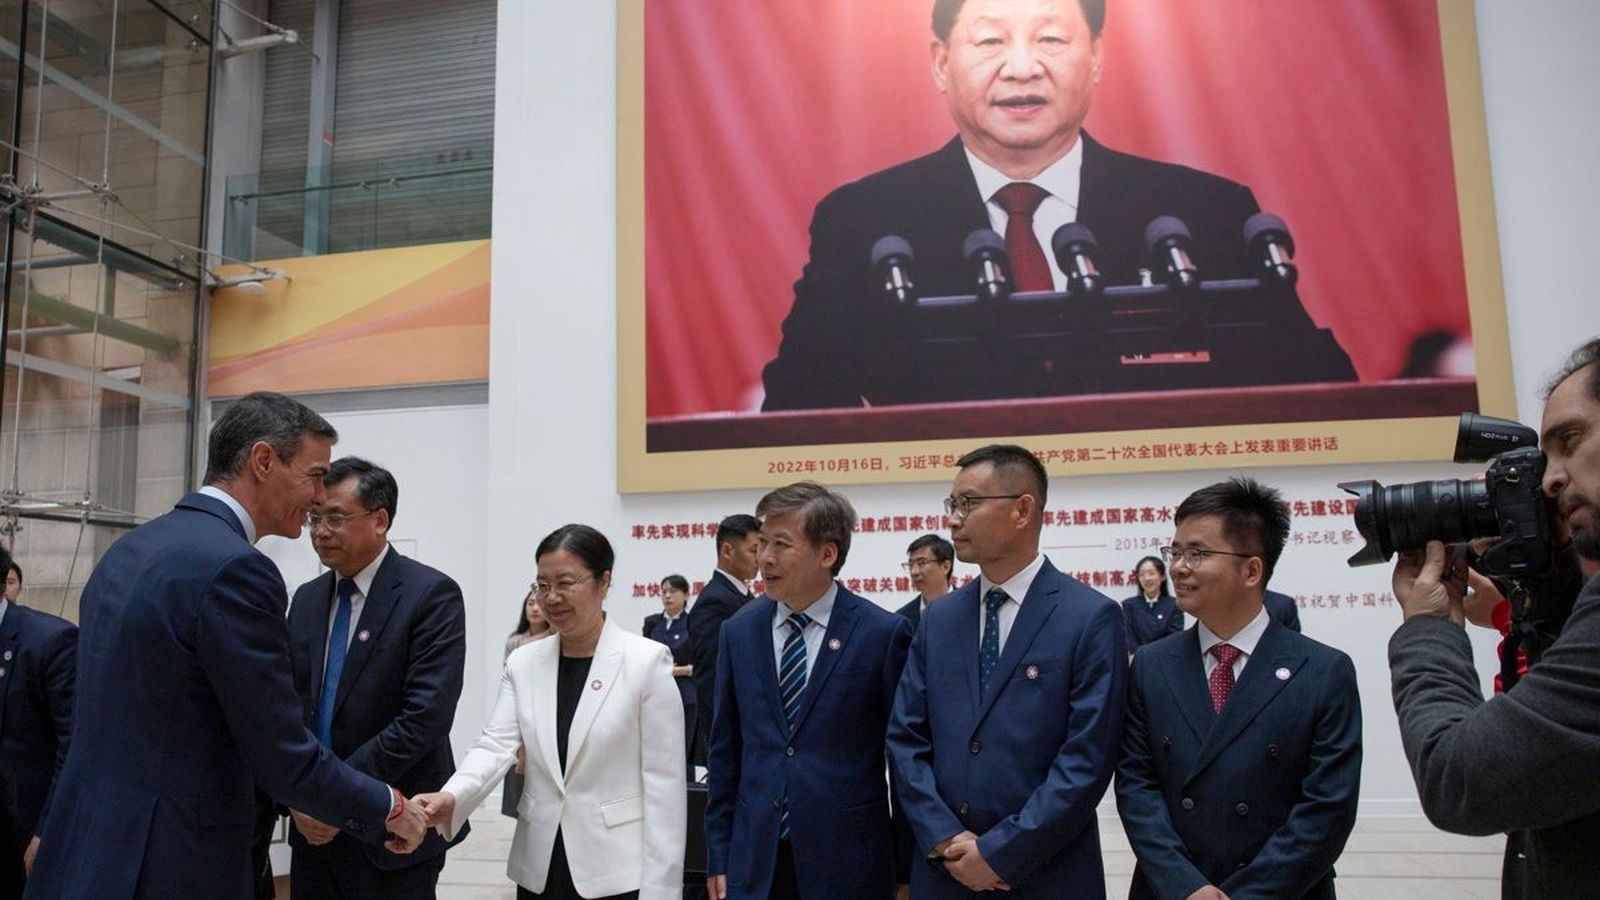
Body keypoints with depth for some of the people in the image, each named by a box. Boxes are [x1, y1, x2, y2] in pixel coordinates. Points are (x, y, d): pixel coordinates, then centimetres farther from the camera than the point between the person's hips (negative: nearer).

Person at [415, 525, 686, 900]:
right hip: (538, 867, 4)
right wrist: (451, 797, -26)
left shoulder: (647, 661, -9)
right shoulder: (524, 662, 4)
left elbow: (664, 780, -9)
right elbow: (496, 744, -6)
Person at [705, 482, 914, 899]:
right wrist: (718, 856, 7)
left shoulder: (883, 633, -8)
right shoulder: (740, 631, 3)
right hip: (755, 861, 3)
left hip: (847, 860, -3)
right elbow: (726, 751, 7)